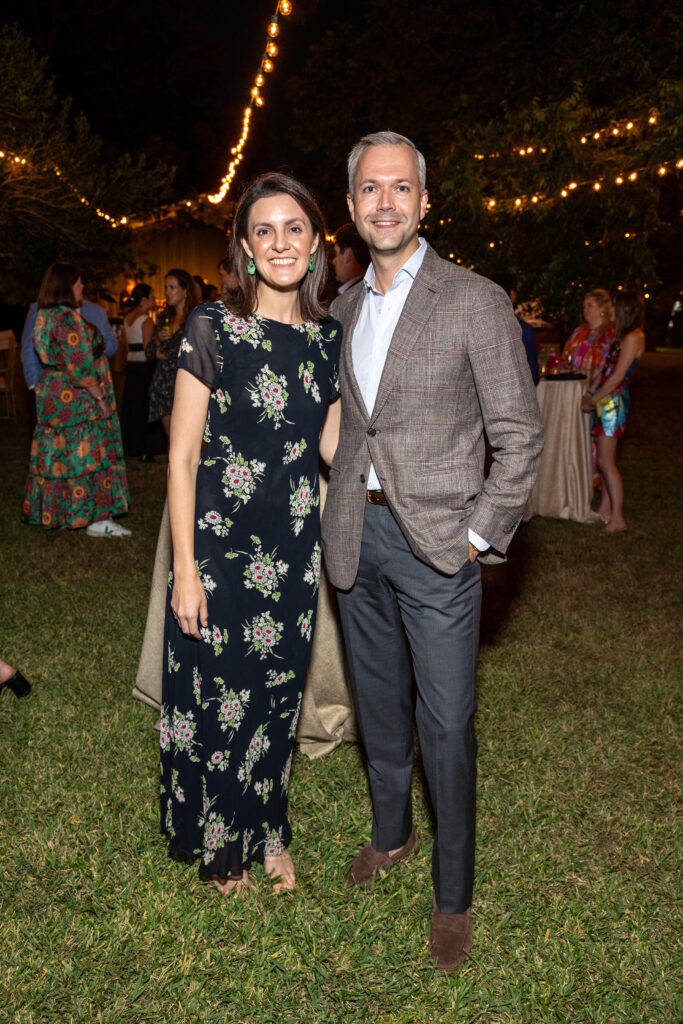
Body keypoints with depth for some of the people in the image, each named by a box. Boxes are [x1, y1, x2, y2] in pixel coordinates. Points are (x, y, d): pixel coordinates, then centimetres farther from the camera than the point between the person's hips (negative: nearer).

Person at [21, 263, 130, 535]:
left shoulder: (44, 316, 12)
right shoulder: (68, 319, -18)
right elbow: (80, 366, -21)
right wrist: (100, 398, -17)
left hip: (51, 396, 9)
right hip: (76, 400, -9)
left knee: (56, 455, 14)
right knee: (85, 456, -5)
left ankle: (49, 511, 23)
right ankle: (97, 519, -1)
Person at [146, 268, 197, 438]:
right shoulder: (164, 317, 16)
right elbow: (149, 353, 16)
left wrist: (164, 354, -1)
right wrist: (157, 340, -3)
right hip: (162, 384, 6)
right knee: (170, 436, 4)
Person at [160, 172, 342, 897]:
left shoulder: (328, 338, 4)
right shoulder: (213, 327, -10)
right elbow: (182, 456, -10)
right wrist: (185, 570, -13)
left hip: (295, 546, 4)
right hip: (220, 543, -4)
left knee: (277, 695, 16)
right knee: (217, 697, 9)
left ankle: (268, 832, 41)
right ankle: (220, 846, 36)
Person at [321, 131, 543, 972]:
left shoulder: (476, 301, -8)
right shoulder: (344, 308, 9)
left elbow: (520, 434, -8)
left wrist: (481, 535, -11)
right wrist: (341, 510, 10)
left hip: (436, 541, -5)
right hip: (356, 536, 5)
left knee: (446, 725, 2)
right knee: (377, 704, 19)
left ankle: (452, 895, 21)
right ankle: (391, 832, 41)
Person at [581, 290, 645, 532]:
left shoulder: (633, 337, -12)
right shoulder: (623, 336, 18)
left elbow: (617, 376, -16)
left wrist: (594, 398, -10)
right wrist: (590, 394, 7)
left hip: (614, 401, -10)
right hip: (606, 401, 10)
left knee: (605, 462, -10)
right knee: (605, 460, 12)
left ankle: (617, 519, -6)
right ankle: (606, 509, 19)